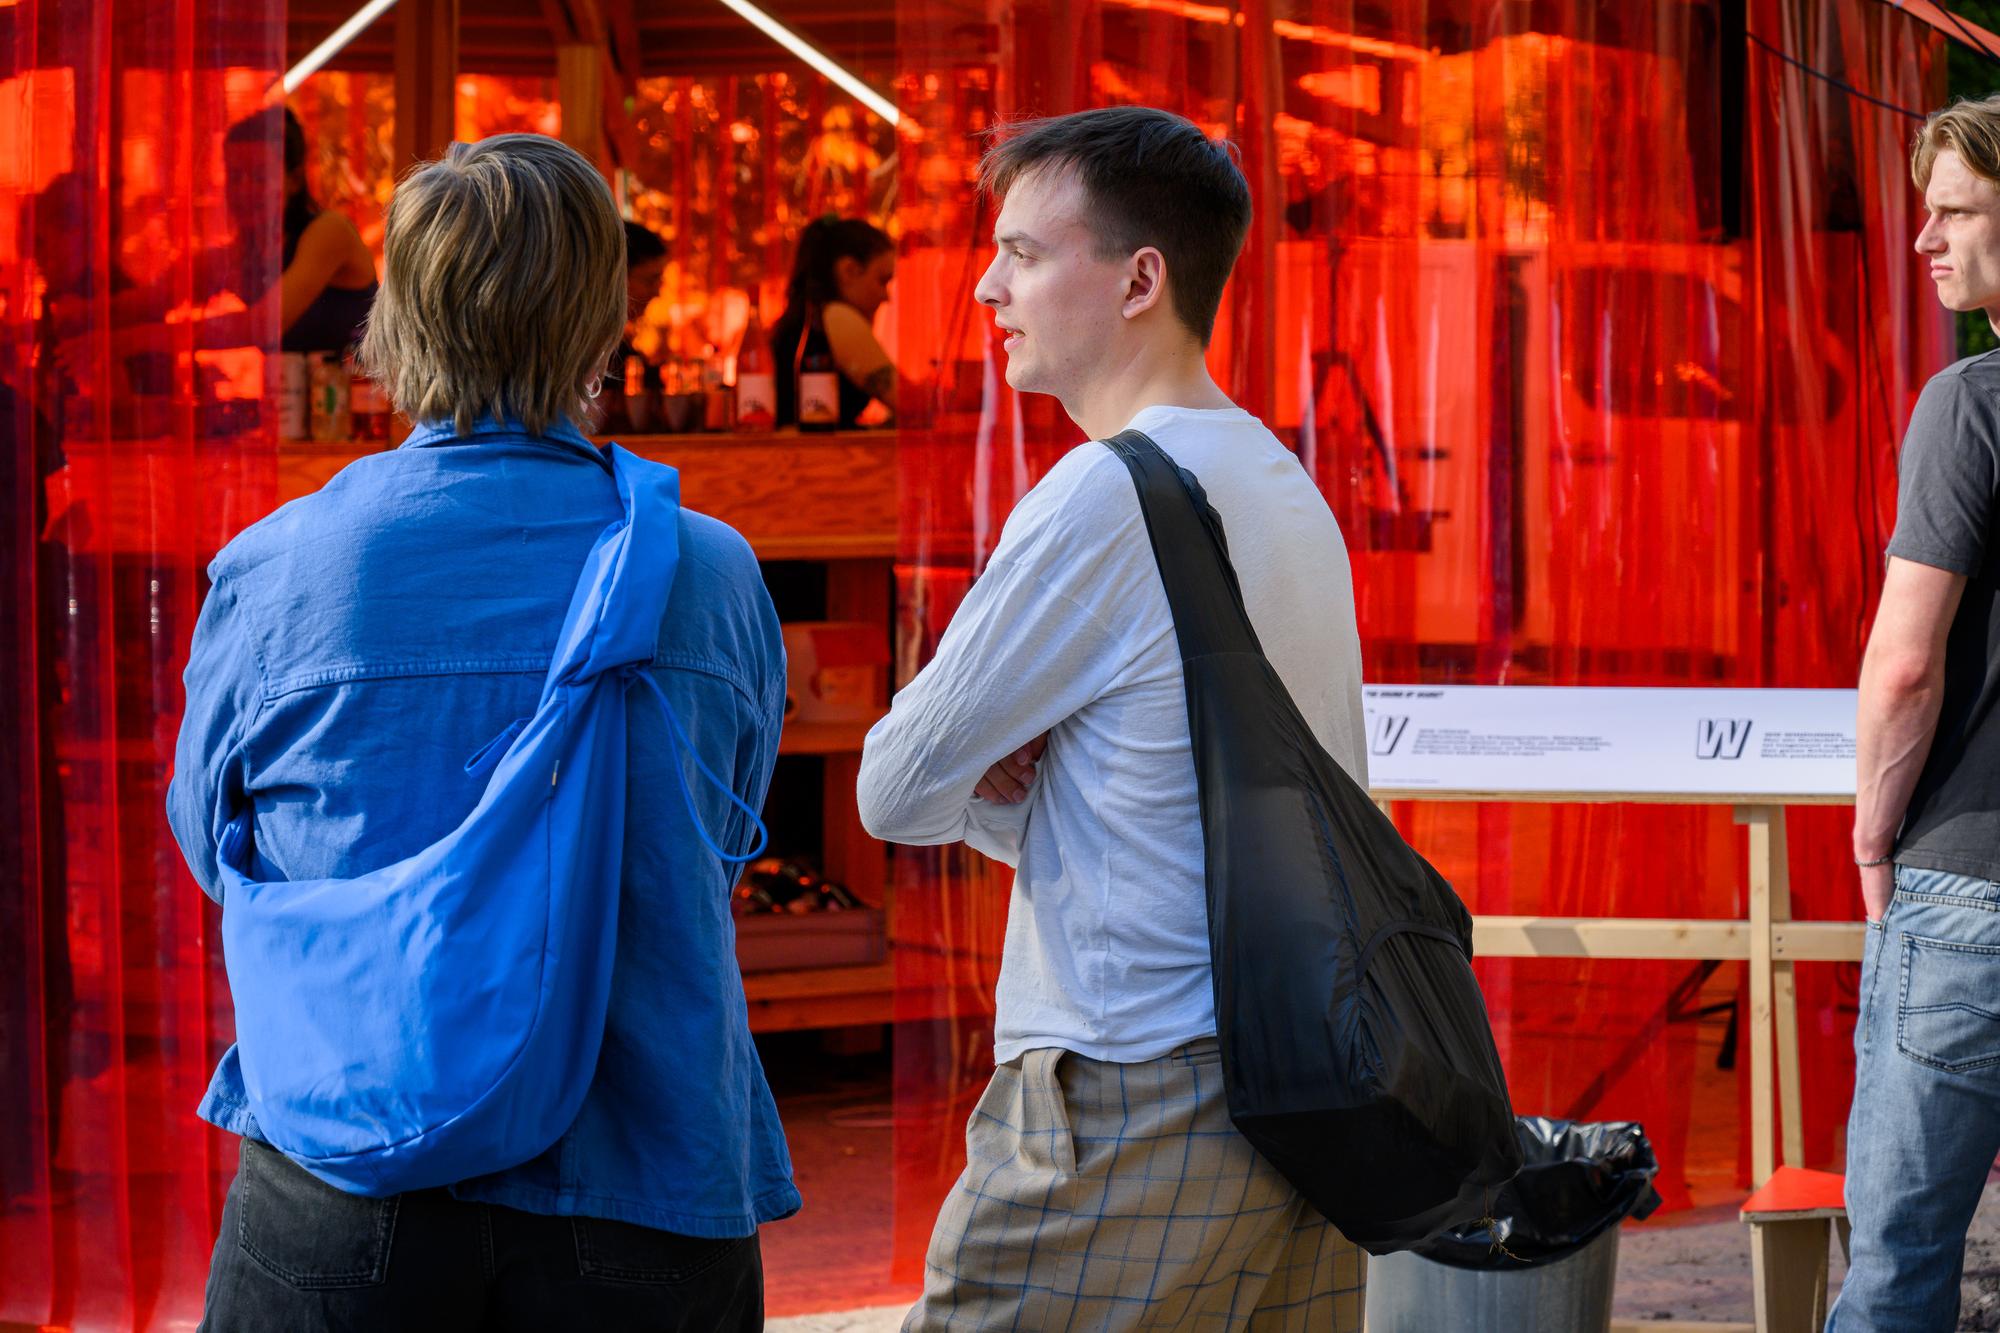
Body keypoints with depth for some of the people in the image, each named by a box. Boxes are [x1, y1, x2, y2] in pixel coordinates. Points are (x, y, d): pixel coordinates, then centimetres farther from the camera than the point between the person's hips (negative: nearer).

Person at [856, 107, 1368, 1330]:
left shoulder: (1108, 493, -13)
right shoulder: (1287, 486, 15)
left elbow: (898, 794, -8)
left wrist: (986, 786, 13)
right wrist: (1006, 780, 2)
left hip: (1138, 1104, -9)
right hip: (1304, 1092, 9)